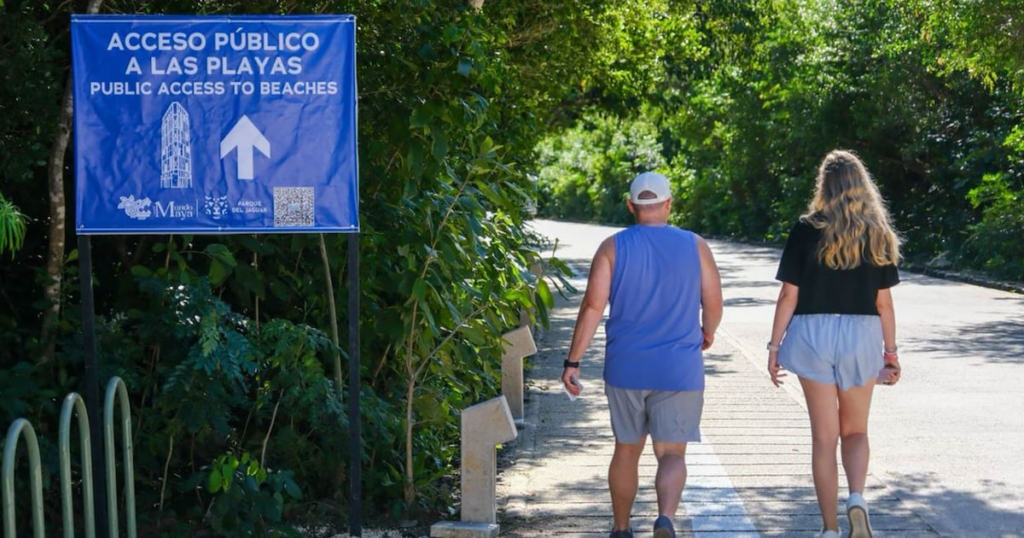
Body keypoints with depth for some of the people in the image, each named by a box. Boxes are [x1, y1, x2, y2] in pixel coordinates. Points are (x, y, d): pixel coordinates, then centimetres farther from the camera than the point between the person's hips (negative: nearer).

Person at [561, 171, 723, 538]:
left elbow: (593, 307, -8)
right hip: (679, 370, -1)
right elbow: (713, 305, 2)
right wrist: (707, 333, 24)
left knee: (627, 449, 17)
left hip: (626, 368, 1)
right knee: (672, 453, 3)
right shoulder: (694, 246, -1)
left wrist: (573, 362, -5)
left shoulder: (613, 247, -2)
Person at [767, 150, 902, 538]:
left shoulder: (806, 230, -5)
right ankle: (856, 498, -10)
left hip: (813, 334, -1)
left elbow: (789, 295, -6)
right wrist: (891, 351, 10)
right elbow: (883, 301, 1)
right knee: (855, 431, 16)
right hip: (861, 336, 1)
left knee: (824, 435, 7)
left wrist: (775, 346, 1)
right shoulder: (878, 235, 1)